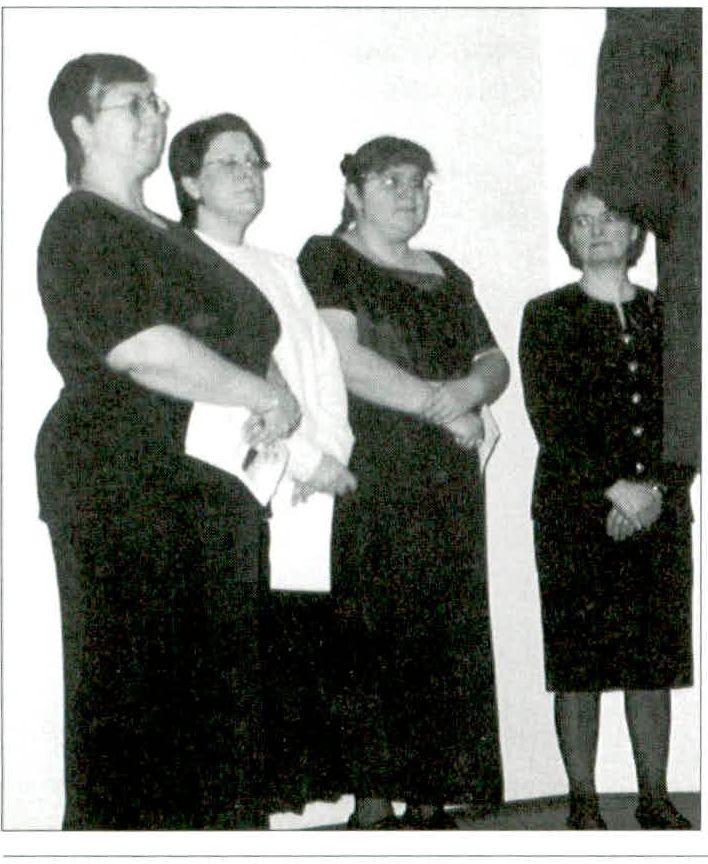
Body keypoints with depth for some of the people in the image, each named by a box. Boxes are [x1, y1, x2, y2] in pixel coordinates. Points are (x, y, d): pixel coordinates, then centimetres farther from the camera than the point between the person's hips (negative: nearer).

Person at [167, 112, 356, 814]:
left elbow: (325, 366, 18)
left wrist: (332, 452, 0)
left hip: (314, 489, 6)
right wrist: (304, 459, -9)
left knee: (307, 646, -1)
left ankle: (305, 793, 4)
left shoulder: (280, 270, 26)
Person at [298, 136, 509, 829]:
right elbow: (342, 358, -10)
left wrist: (467, 389, -6)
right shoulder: (327, 259, 3)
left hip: (450, 481, 6)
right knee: (373, 639, -9)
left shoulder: (446, 276, 22)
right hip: (368, 480, -6)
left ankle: (430, 801, 6)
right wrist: (437, 402, -8)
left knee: (447, 640, 1)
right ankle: (372, 805, -5)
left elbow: (495, 363, 17)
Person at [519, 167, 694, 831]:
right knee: (578, 662, -3)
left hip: (659, 510, 3)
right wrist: (612, 487, -14)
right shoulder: (548, 316, 5)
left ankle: (655, 797, 13)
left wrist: (656, 488, -8)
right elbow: (552, 421, -5)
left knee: (654, 659, 5)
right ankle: (583, 802, 5)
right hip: (574, 515, -3)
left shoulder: (665, 315, 13)